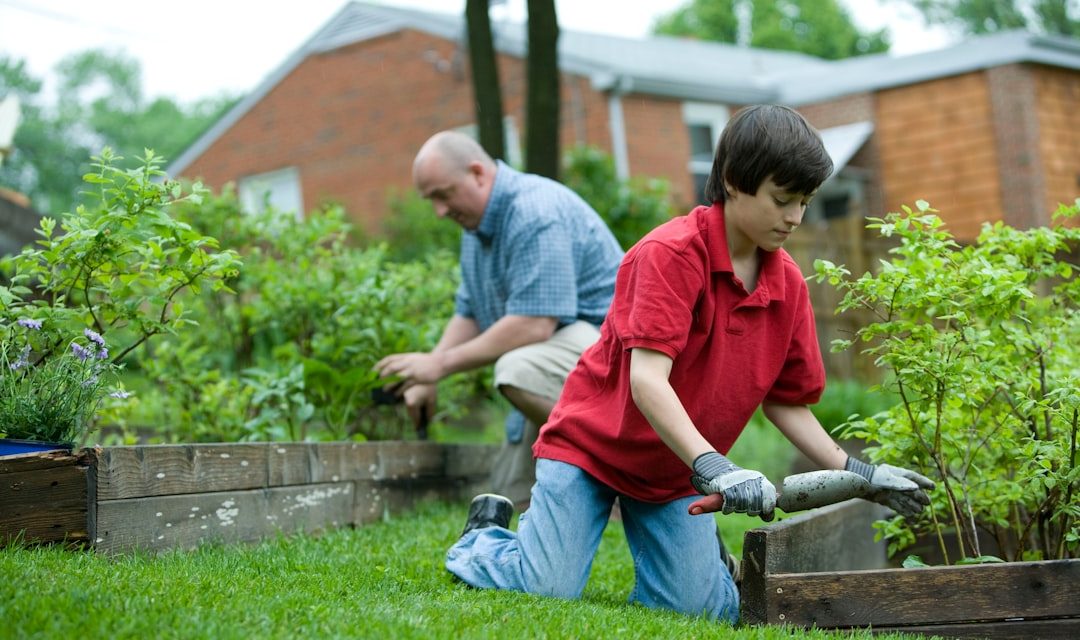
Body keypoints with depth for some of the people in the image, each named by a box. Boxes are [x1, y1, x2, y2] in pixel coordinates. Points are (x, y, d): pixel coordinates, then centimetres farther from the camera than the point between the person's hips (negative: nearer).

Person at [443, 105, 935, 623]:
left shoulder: (788, 284, -2)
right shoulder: (671, 252, -22)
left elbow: (786, 403, 6)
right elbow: (646, 379, -31)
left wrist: (857, 474, -5)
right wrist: (712, 467, -41)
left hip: (677, 473, 5)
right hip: (590, 443, -5)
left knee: (701, 607, -10)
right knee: (550, 590, -15)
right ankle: (485, 535, 18)